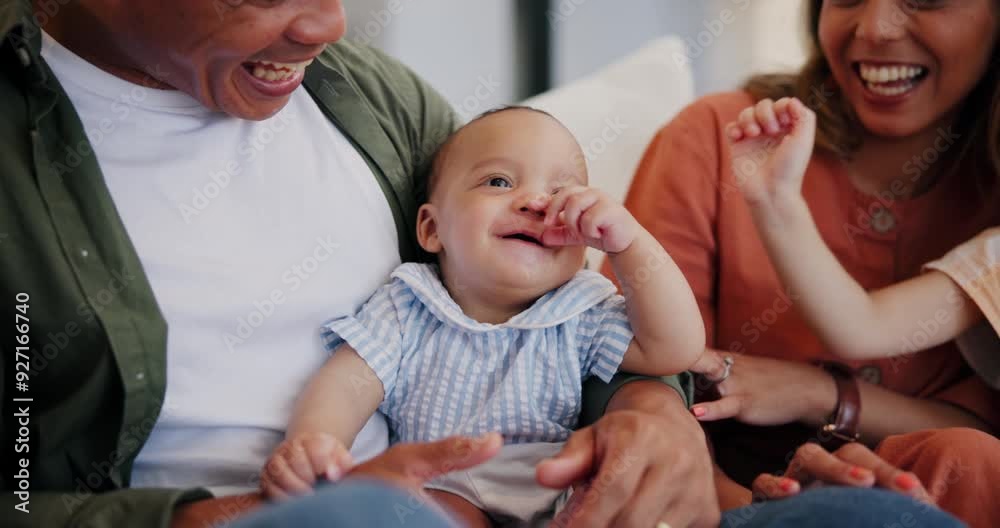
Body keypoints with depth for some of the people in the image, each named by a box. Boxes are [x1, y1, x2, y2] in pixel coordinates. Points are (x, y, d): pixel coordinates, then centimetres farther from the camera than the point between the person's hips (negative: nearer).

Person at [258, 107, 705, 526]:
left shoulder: (584, 315, 4)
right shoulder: (405, 312, 1)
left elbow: (675, 349, -6)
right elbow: (346, 386, -9)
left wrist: (629, 240, -13)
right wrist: (310, 442, -34)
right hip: (445, 490, -3)